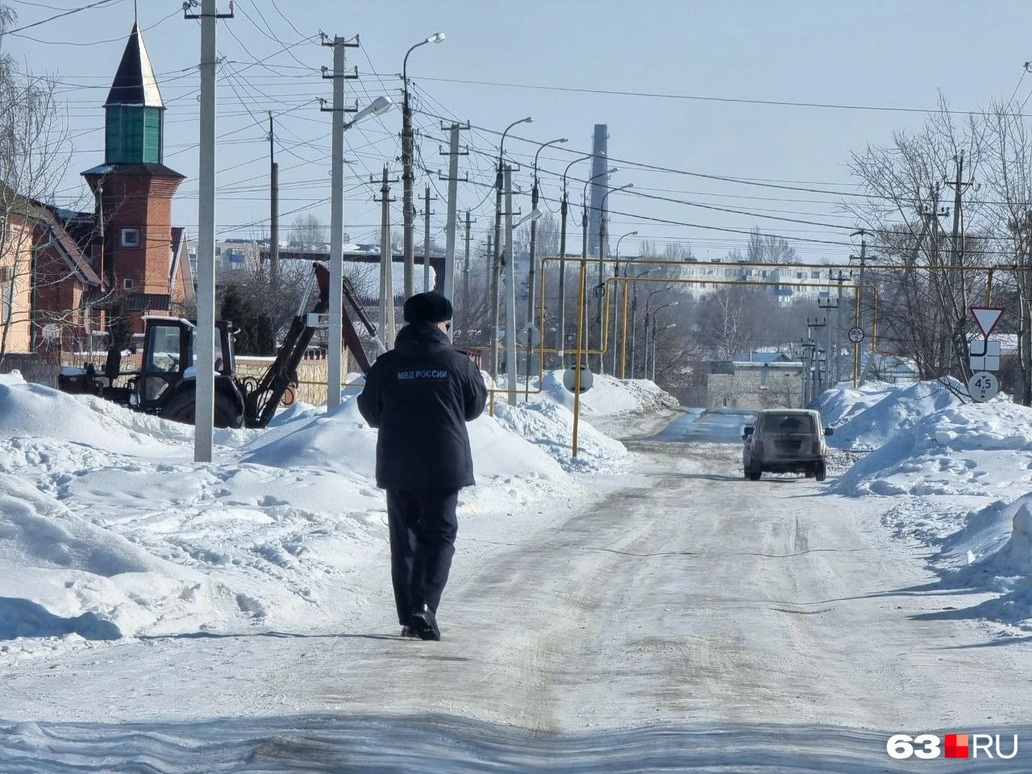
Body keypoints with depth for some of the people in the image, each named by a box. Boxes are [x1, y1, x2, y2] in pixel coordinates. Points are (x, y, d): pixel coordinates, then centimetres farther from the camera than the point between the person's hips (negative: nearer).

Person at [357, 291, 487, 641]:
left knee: (404, 539, 10)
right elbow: (475, 407, 7)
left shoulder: (386, 365, -2)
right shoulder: (458, 363, -5)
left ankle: (408, 617, 10)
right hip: (444, 467, -2)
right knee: (440, 536, 4)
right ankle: (424, 604, -15)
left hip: (397, 468, 2)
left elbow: (370, 412, 6)